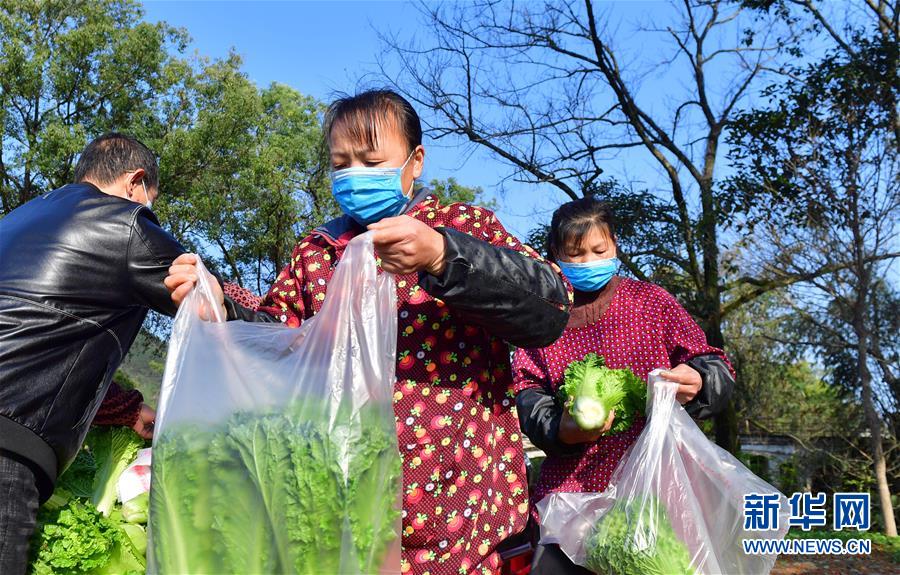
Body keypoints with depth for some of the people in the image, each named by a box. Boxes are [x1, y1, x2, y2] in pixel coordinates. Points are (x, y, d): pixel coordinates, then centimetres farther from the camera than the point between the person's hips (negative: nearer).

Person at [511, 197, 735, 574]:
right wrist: (558, 428, -17)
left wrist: (698, 383, -19)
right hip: (569, 486, 1)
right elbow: (527, 392, 5)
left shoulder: (650, 300, 7)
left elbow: (717, 370, 5)